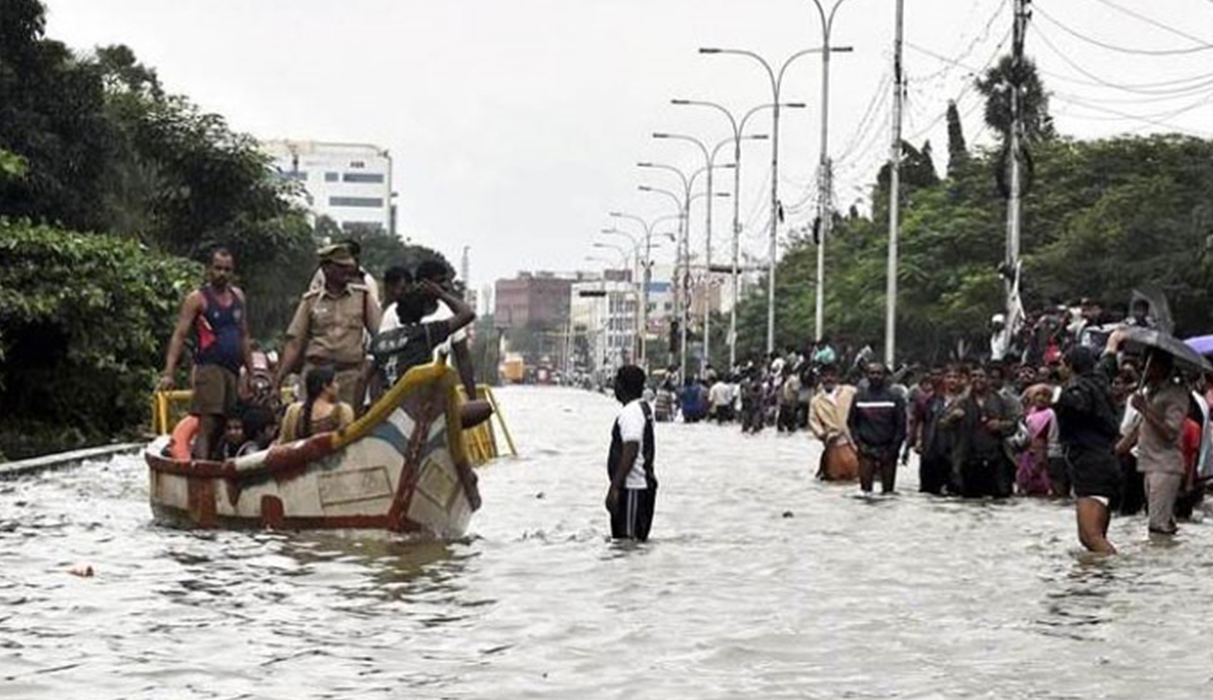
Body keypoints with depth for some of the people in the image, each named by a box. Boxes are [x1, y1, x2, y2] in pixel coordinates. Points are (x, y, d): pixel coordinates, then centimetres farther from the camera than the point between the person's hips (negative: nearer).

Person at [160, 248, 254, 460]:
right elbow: (179, 336, -8)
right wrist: (168, 373, -18)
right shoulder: (197, 299, -2)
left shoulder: (238, 296, 17)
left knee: (222, 427, 8)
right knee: (207, 426, -16)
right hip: (209, 369, -7)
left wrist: (251, 371, 19)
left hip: (233, 371, 7)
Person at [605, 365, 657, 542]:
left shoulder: (630, 413, -17)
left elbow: (630, 453, -24)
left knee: (629, 539, -8)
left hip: (632, 488, -11)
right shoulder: (643, 408, 15)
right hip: (644, 484, 11)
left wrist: (614, 488, -23)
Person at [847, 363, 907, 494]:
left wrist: (893, 449, -5)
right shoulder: (859, 397, 7)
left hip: (888, 450, -1)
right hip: (866, 449, 1)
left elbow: (901, 426, 3)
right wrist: (859, 443, -2)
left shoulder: (894, 398, 3)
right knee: (865, 486, -5)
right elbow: (851, 423, 11)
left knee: (888, 488, 0)